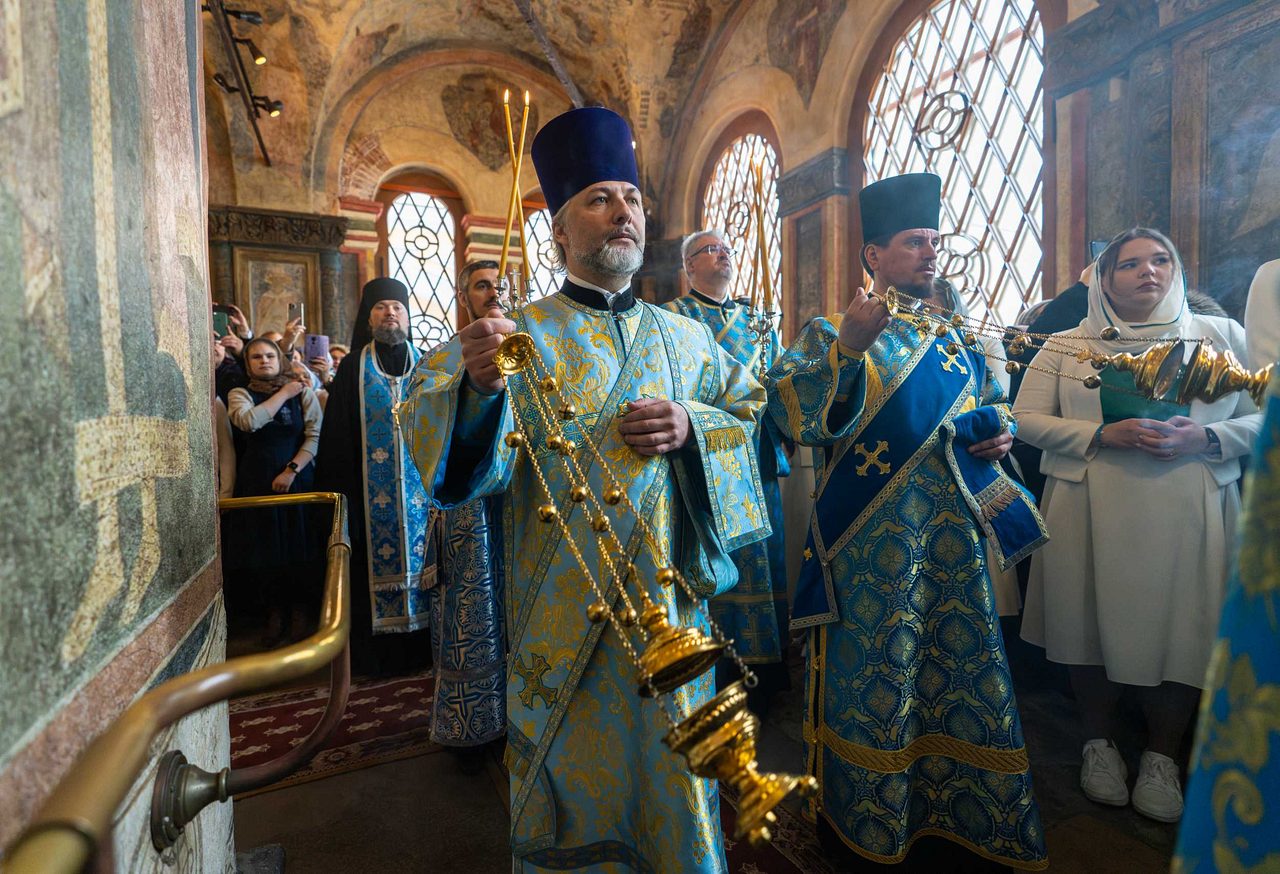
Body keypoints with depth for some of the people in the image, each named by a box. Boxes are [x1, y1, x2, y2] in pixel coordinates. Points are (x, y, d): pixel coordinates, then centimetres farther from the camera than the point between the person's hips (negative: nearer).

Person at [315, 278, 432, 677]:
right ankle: (379, 652, 15)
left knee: (419, 555, 4)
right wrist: (341, 490, -6)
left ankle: (420, 644, 17)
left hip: (419, 482, 1)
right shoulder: (353, 369, 5)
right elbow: (338, 435, 2)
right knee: (377, 556, 2)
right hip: (373, 489, -1)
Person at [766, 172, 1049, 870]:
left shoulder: (958, 334, 16)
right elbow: (790, 414, -16)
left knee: (959, 668, 13)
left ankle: (947, 817, 35)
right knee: (872, 673, 3)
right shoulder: (831, 332, -1)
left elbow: (991, 405, 26)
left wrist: (998, 429, 4)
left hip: (957, 531, 6)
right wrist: (845, 347, -28)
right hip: (870, 539, -5)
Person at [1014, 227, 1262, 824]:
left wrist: (1207, 438, -13)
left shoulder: (1221, 336, 11)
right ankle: (1099, 742, 27)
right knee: (1095, 622, 5)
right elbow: (1027, 420, -1)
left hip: (1189, 514, 1)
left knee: (1180, 626, 4)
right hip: (1091, 514, -1)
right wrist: (1103, 435, -14)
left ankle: (1162, 757, 26)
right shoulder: (1066, 346, 7)